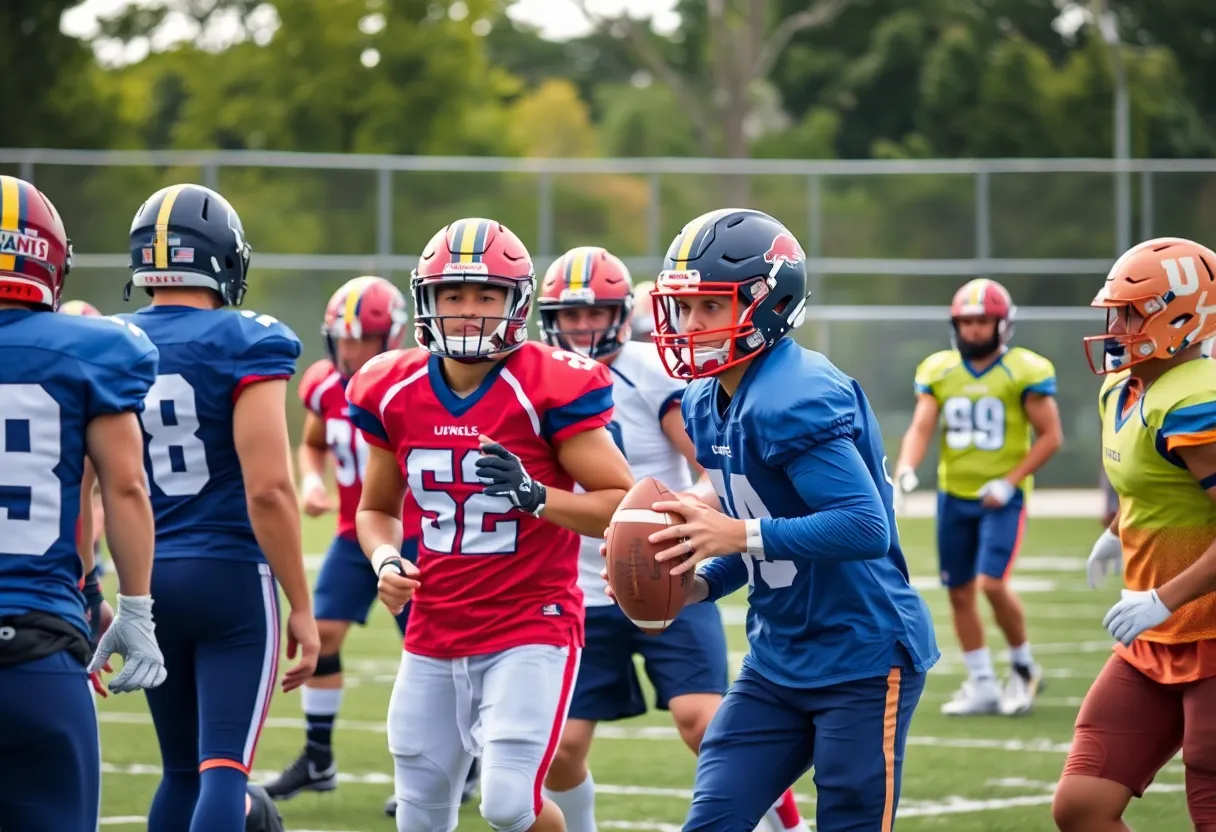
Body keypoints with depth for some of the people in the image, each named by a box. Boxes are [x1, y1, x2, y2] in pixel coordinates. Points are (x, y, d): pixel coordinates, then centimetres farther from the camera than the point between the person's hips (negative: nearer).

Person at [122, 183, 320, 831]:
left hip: (148, 580, 5)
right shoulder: (244, 346, -10)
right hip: (231, 578, -5)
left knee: (182, 770, 17)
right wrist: (301, 607, -8)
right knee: (224, 769, -6)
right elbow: (268, 489, -15)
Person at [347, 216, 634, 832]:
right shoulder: (395, 394, 2)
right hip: (434, 637, 5)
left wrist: (535, 496, -26)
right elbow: (377, 508, 18)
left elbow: (625, 507, -11)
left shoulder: (547, 388, -13)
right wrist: (386, 561, -3)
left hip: (529, 632, -5)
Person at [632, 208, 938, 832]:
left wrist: (739, 535, -31)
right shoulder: (705, 406, 8)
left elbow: (865, 528, -29)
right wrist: (699, 584, -2)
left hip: (864, 661, -9)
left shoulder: (795, 400, -22)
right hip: (779, 659, 9)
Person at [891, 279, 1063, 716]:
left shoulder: (1025, 371, -9)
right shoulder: (938, 370, 3)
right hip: (954, 495, 5)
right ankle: (983, 686, 20)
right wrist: (906, 468, -21)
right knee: (960, 593, 8)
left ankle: (1023, 667, 6)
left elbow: (1050, 436, -6)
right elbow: (921, 427, -1)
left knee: (992, 583, -17)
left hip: (1001, 497, -5)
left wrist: (1010, 482, -14)